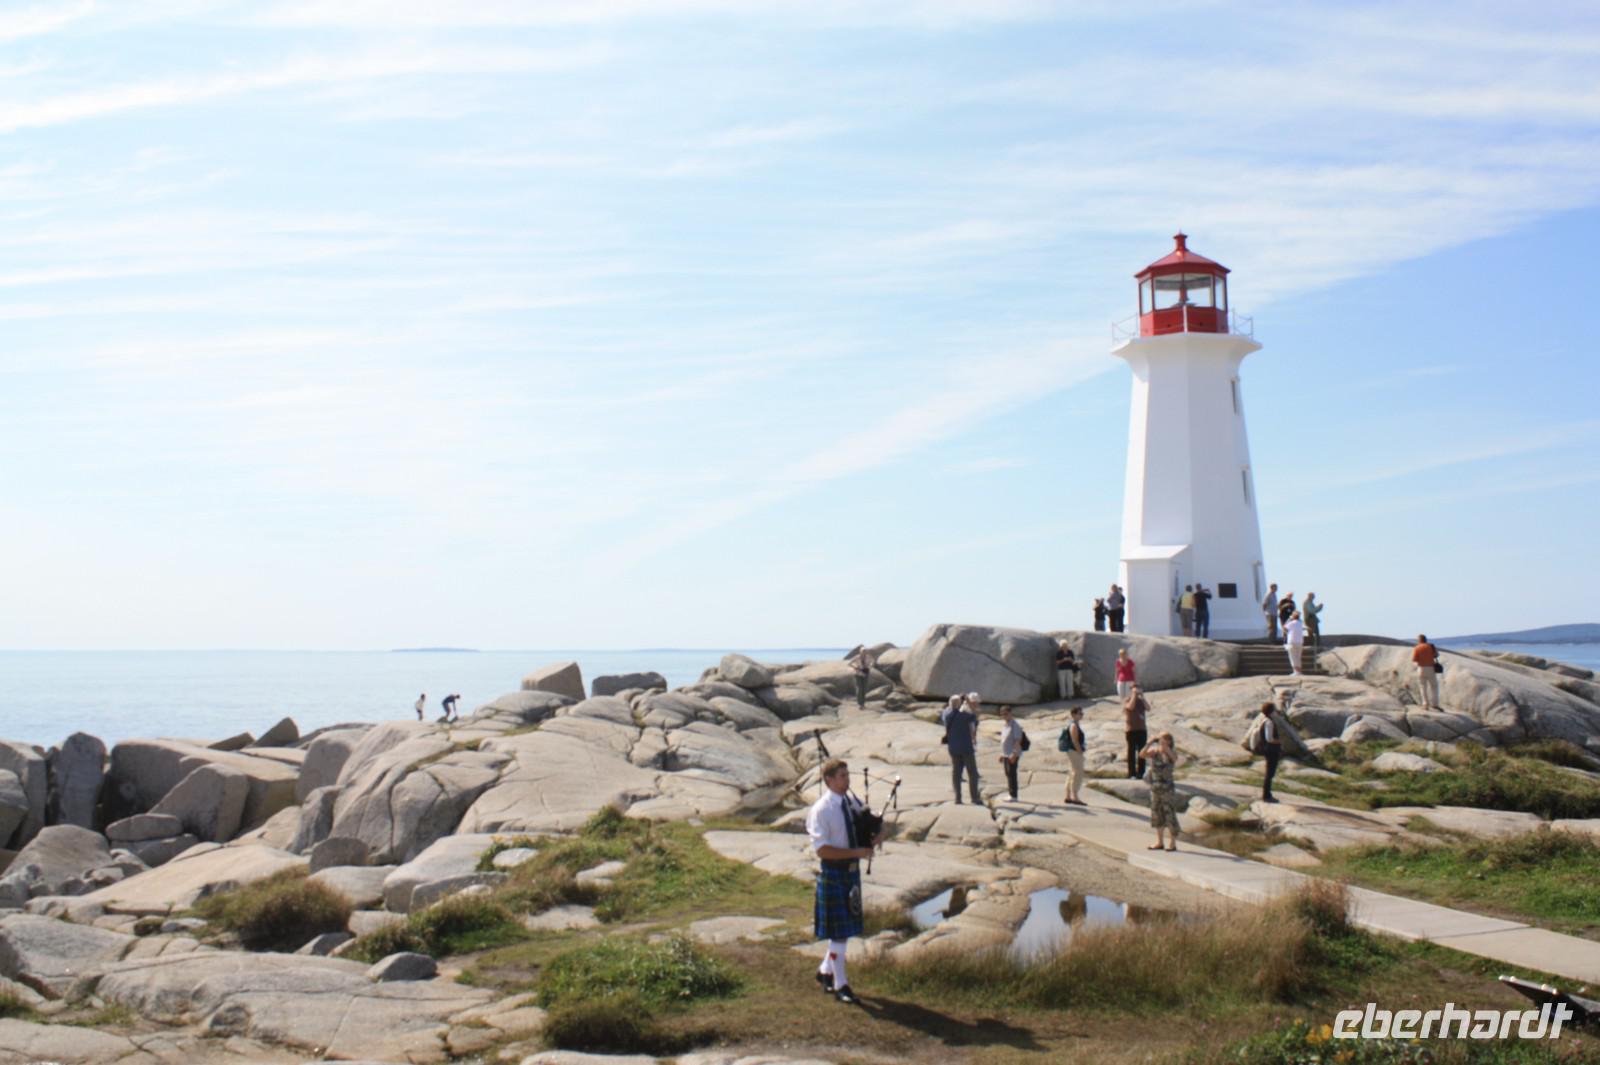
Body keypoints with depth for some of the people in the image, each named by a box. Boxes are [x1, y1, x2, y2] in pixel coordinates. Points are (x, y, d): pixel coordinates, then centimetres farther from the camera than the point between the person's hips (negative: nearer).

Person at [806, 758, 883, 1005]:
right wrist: (856, 852, -24)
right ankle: (840, 985, 12)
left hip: (853, 870, 7)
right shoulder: (821, 810, -18)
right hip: (833, 873, -7)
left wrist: (872, 841, -7)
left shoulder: (852, 802, 3)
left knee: (849, 926, 16)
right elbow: (822, 849, -21)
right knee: (838, 930, 0)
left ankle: (825, 971, 34)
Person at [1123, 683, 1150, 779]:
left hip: (1142, 729, 5)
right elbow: (1131, 707, -22)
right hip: (1131, 730, -5)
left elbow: (1148, 708, -4)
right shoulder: (1126, 700, -1)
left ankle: (1141, 773, 11)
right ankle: (1132, 774, -1)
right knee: (1132, 752, -2)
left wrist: (1142, 696, -8)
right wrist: (1134, 695, -15)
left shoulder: (1141, 700, 13)